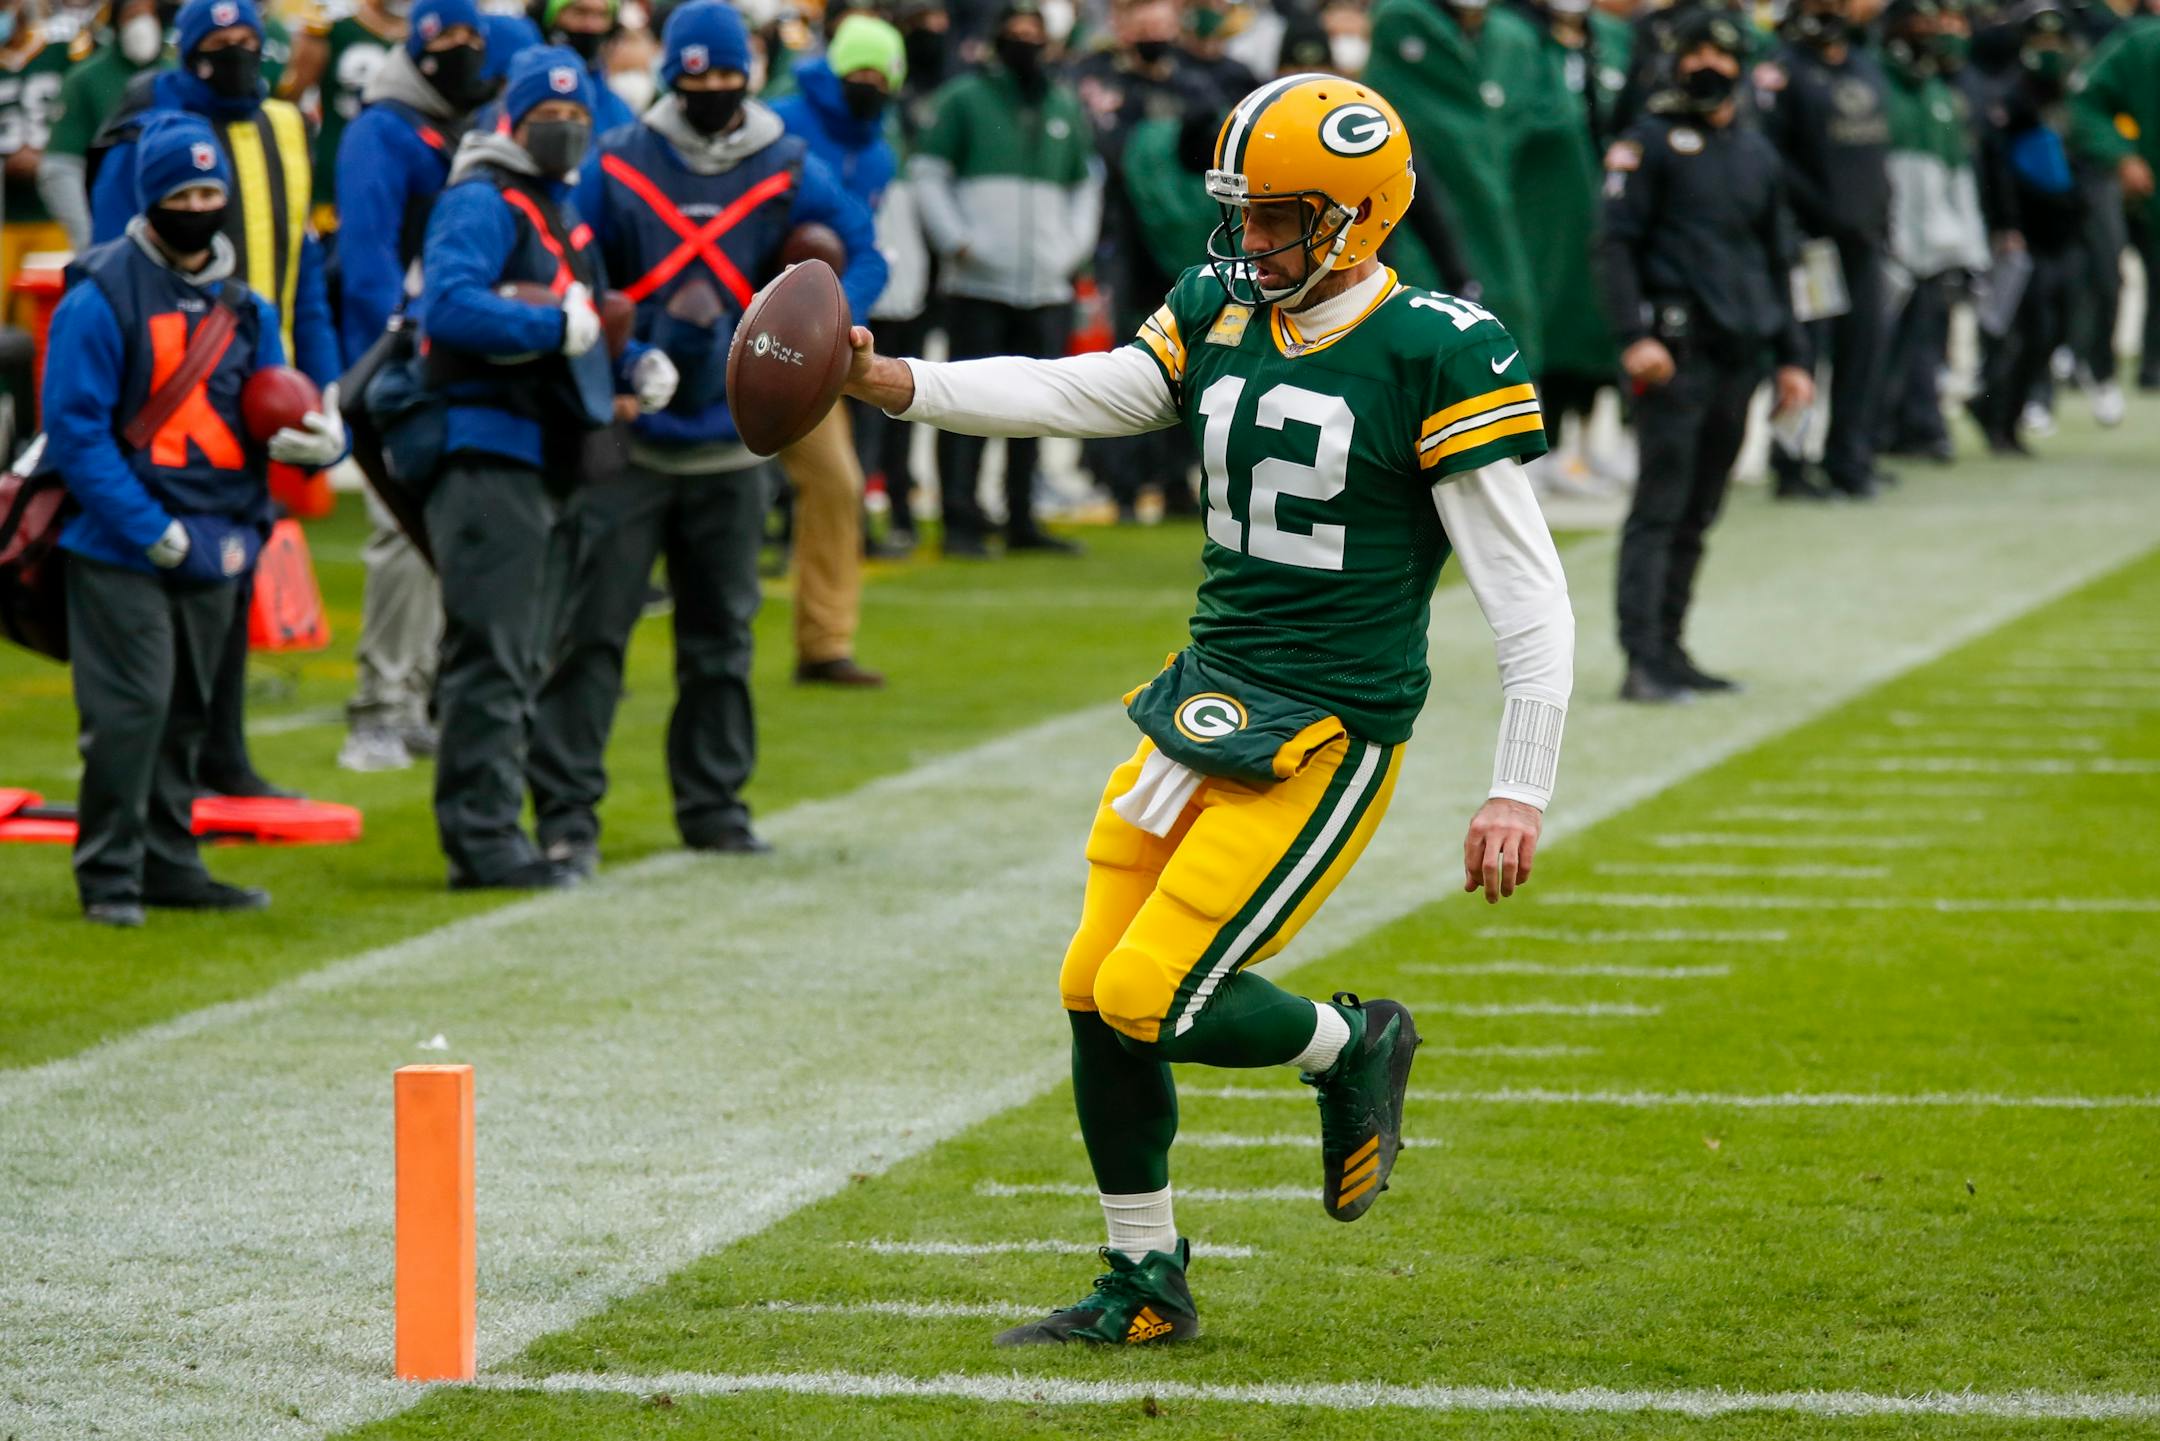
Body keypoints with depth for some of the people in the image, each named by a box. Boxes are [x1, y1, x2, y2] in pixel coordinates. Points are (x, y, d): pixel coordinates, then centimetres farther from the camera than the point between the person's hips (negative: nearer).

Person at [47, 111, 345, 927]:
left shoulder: (243, 304, 12)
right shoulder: (101, 298, -8)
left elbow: (275, 413, 15)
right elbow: (76, 430, -11)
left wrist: (321, 440, -10)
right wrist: (152, 530, -16)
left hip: (215, 546, 6)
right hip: (122, 551, -6)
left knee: (187, 710, 12)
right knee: (130, 707, -10)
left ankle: (168, 861, 21)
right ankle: (108, 874, -3)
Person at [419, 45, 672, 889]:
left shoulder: (565, 216, 22)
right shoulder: (482, 203, -8)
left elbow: (591, 330, 30)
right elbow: (446, 306, -24)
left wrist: (634, 367, 10)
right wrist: (556, 329, -24)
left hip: (546, 460, 10)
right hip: (486, 453, -10)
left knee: (522, 661, 13)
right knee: (490, 656, -11)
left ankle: (489, 834, 18)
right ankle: (480, 836, -11)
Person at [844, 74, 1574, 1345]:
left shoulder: (1437, 357, -13)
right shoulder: (1224, 314, 6)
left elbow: (1528, 596, -12)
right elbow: (1070, 395, 2)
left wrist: (1521, 794, -15)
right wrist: (893, 384, -13)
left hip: (1327, 735, -7)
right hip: (1207, 700, 7)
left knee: (1152, 998, -13)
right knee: (1095, 995, 7)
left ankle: (1350, 1048, 16)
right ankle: (1148, 1286, 22)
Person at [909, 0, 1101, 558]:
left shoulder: (1066, 108, 16)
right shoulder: (965, 98, 3)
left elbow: (1086, 183, 25)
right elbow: (927, 172, 2)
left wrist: (1074, 246, 11)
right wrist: (956, 240, -8)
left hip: (1046, 287, 4)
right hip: (978, 283, -4)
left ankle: (1022, 521, 14)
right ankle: (960, 521, -7)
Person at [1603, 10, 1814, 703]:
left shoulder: (1758, 153, 18)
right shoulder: (1649, 143, -1)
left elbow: (1776, 261, 24)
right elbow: (1616, 243, -7)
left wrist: (1791, 355, 18)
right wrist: (1634, 335, -19)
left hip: (1738, 352, 6)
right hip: (1677, 347, -6)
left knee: (1699, 513, 9)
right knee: (1660, 506, -12)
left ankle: (1669, 652, 14)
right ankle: (1642, 662, -16)